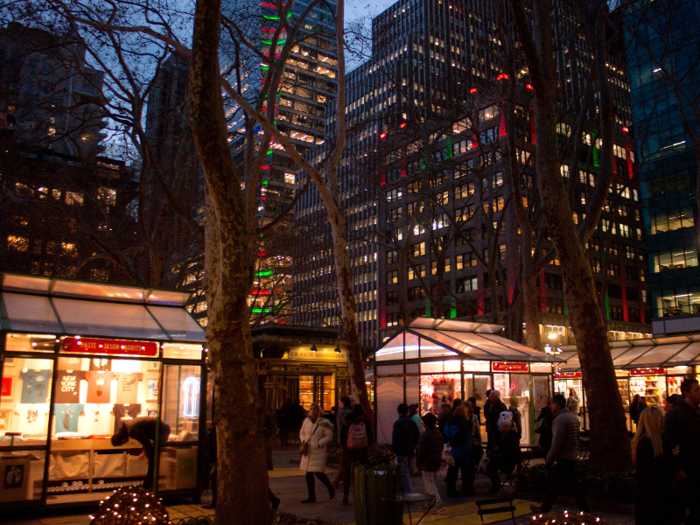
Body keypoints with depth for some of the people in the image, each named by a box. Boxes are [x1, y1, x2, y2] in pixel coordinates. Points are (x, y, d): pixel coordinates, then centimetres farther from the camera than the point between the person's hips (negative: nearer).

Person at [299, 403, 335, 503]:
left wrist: (318, 444, -16)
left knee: (318, 472, -8)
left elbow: (329, 437, -7)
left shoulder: (324, 423, -8)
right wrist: (303, 440, 0)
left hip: (319, 452, -5)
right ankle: (312, 497, 17)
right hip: (308, 451, 5)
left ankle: (330, 488, 19)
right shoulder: (306, 421, 6)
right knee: (308, 474, 6)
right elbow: (302, 432, 20)